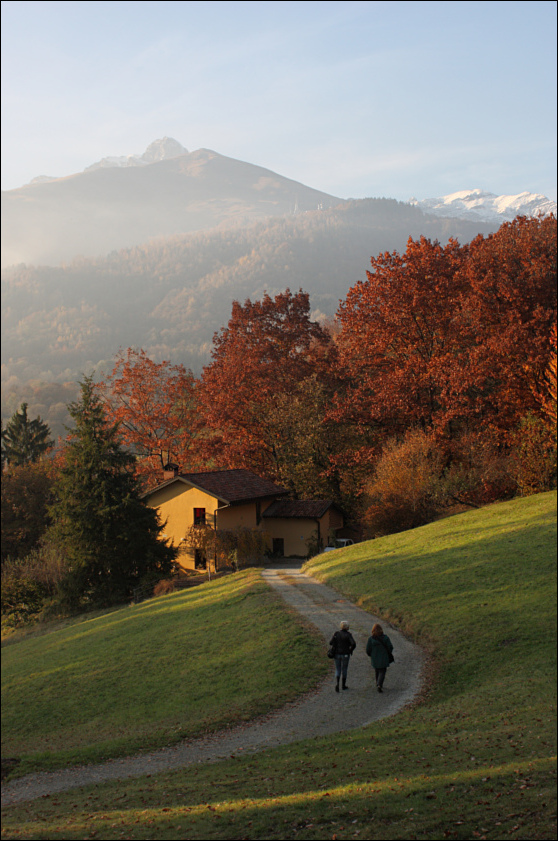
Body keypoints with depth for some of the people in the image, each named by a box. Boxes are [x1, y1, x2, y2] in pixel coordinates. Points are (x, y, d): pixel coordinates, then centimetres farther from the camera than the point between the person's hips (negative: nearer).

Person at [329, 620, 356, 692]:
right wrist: (351, 650, -2)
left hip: (337, 654, 2)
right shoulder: (348, 634, -11)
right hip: (345, 655, -2)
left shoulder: (336, 633, -4)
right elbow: (353, 644, -21)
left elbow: (331, 642, -7)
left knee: (337, 670, 11)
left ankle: (337, 683, -13)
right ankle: (344, 685, 24)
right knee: (344, 670, 14)